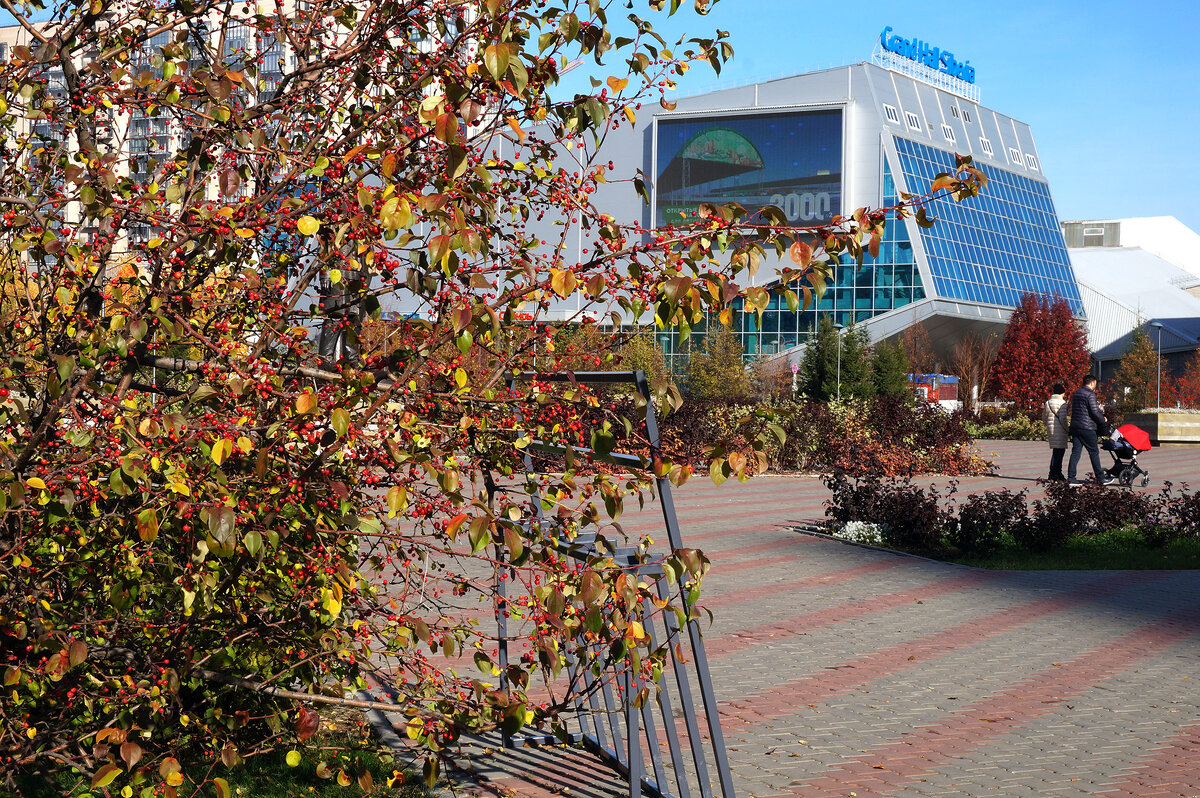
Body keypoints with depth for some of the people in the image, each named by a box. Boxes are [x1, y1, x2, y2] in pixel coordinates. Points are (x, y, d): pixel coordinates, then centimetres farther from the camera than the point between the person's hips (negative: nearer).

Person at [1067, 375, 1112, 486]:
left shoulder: (1076, 394, 14)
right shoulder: (1090, 394, -11)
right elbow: (1095, 412, -16)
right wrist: (1103, 420, 2)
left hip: (1075, 427, 7)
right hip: (1087, 428, -7)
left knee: (1075, 452, 5)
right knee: (1094, 452, 1)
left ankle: (1071, 477, 0)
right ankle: (1100, 478, 6)